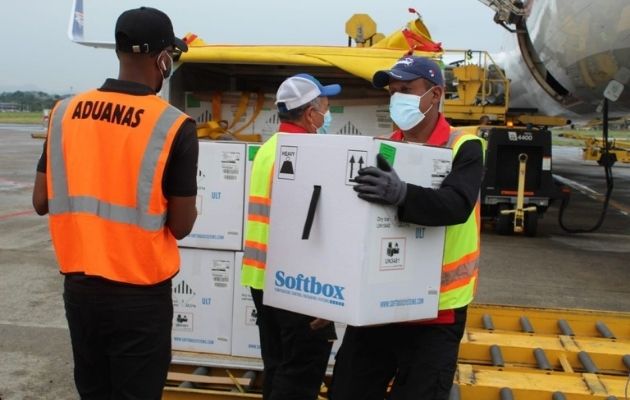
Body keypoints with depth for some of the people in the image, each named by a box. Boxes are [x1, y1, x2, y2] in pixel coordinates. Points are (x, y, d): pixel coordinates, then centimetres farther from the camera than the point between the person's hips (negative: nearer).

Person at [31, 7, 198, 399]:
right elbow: (181, 226, -11)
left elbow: (41, 202, 5)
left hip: (79, 287, 5)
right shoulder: (174, 125, -14)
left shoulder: (64, 112, -1)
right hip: (141, 295, -5)